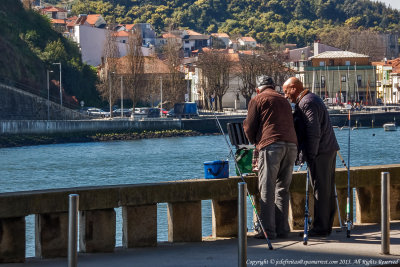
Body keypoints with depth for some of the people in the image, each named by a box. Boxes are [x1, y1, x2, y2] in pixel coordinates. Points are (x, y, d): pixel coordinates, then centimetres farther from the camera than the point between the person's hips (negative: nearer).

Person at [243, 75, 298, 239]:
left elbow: (249, 127, 5)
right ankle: (282, 228, 10)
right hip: (291, 145, 6)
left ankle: (268, 230, -8)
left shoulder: (257, 100, 9)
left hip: (271, 146, -6)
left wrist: (255, 142, 25)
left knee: (267, 189, -4)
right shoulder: (284, 100, 27)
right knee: (283, 189, 11)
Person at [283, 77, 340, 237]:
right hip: (329, 149, 11)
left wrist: (309, 155, -19)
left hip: (319, 152, -11)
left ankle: (320, 227, -6)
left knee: (320, 189, -8)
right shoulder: (313, 99, 21)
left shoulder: (307, 103, -12)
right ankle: (326, 226, 15)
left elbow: (313, 132, -21)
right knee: (327, 189, 11)